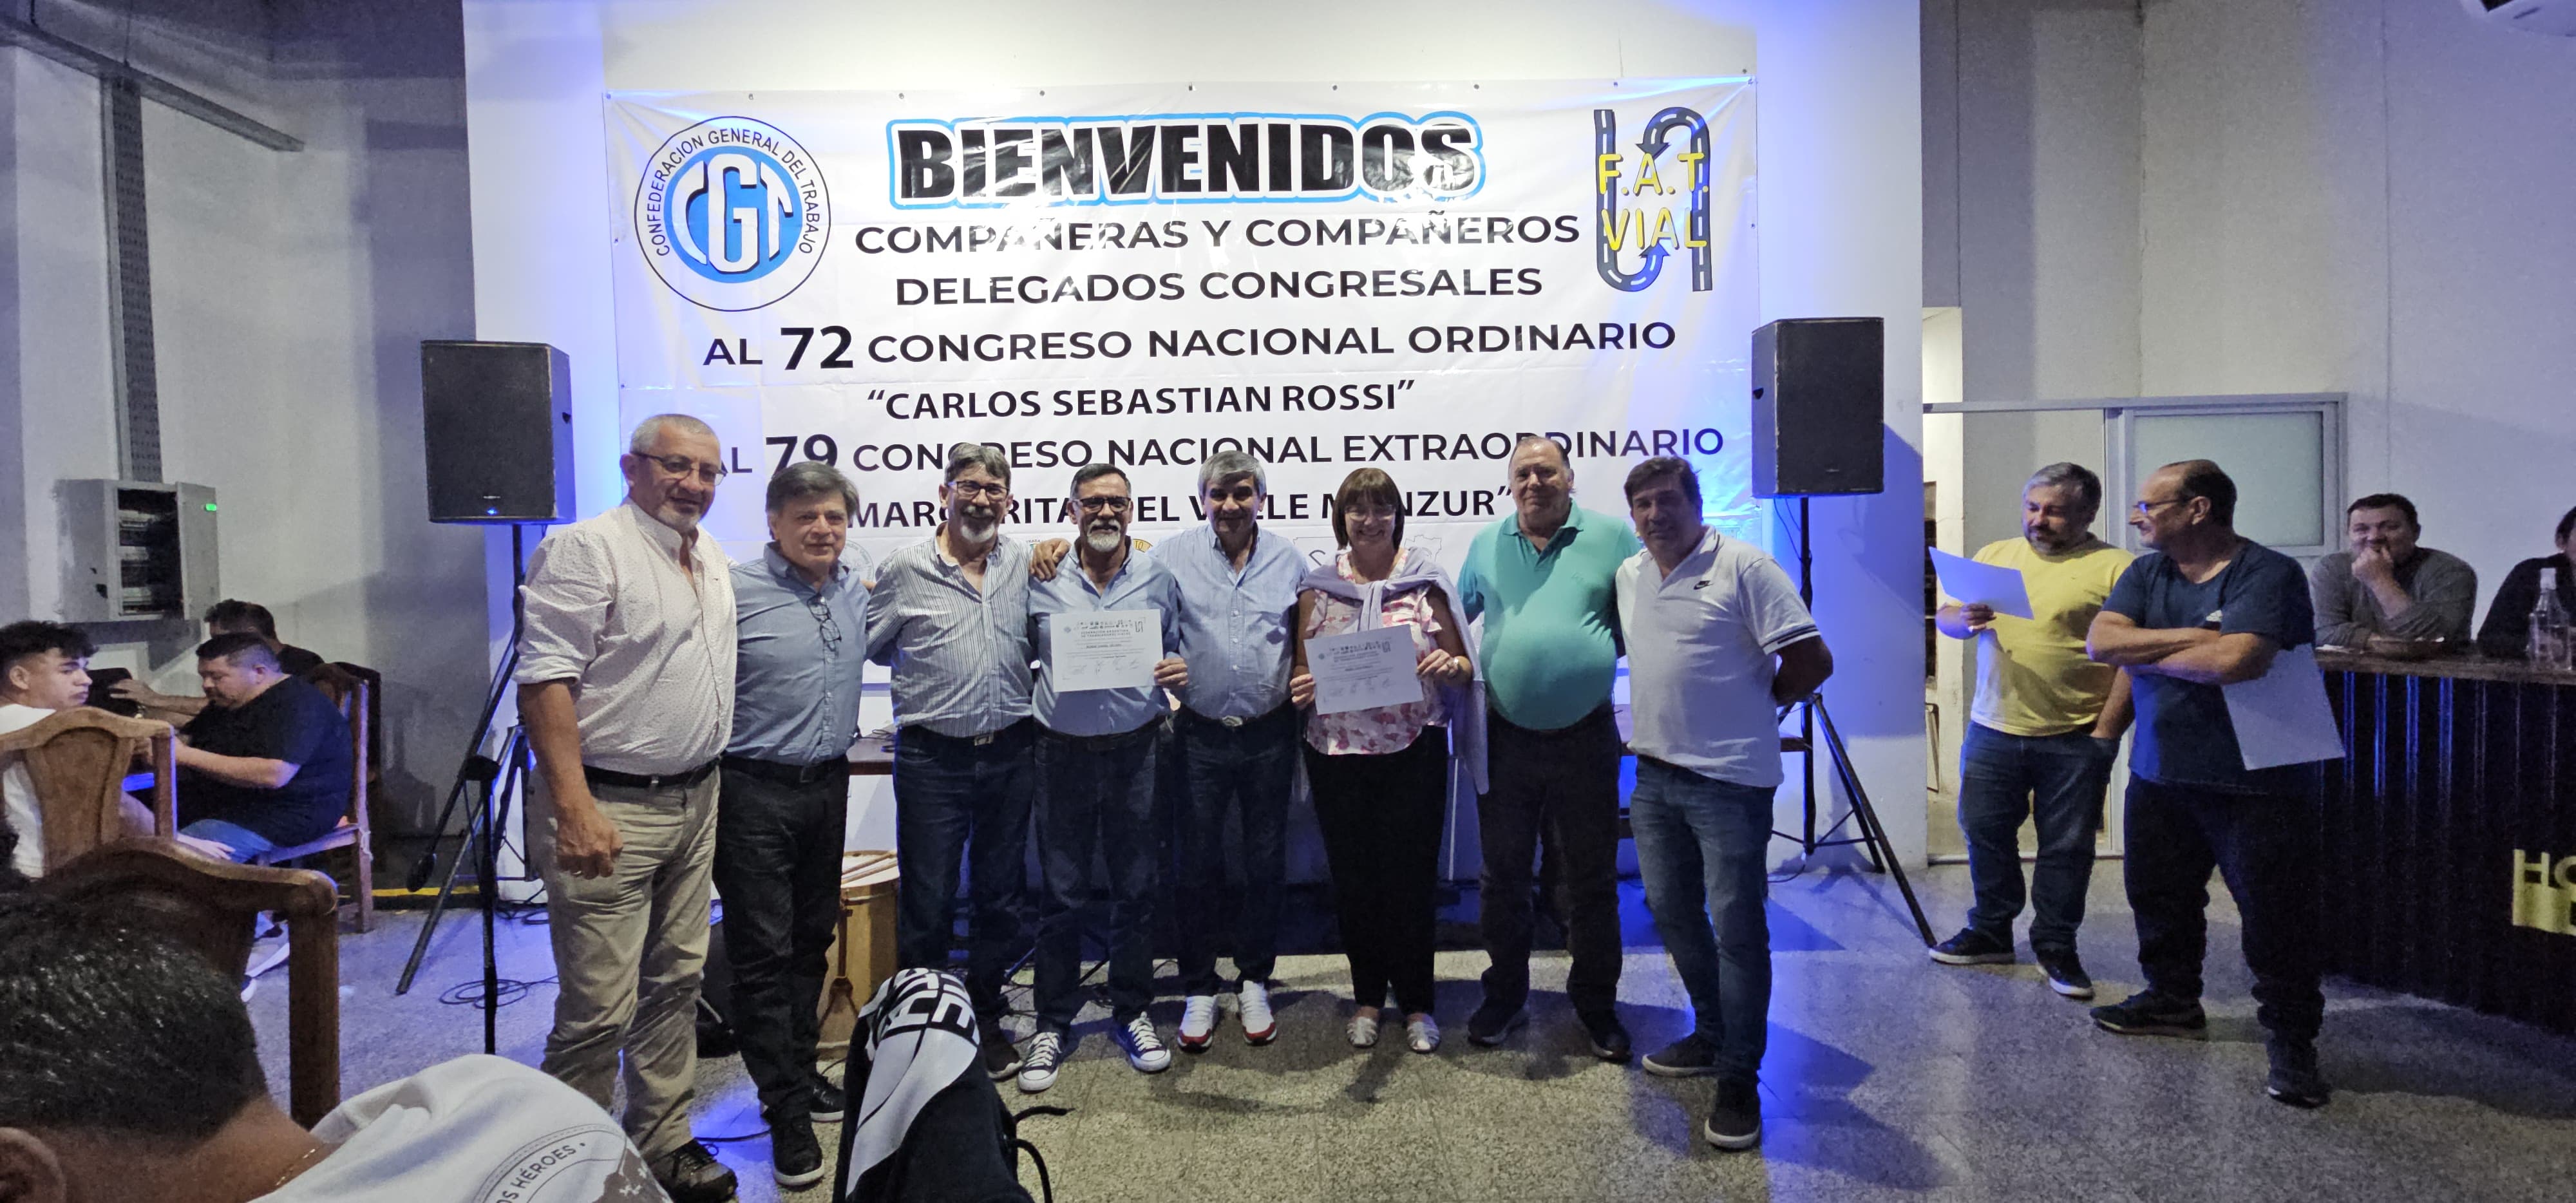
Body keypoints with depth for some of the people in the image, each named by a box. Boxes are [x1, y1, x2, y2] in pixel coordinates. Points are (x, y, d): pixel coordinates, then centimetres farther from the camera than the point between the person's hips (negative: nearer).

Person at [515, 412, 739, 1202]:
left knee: (677, 983, 16)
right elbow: (545, 683, -18)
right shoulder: (586, 550, -12)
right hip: (611, 809, -8)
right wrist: (574, 809, -24)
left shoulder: (716, 563, 13)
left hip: (696, 802, 8)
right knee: (600, 1009, -4)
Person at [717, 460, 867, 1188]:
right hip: (755, 793, -6)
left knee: (813, 940, 16)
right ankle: (786, 1109, 8)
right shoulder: (735, 592, -12)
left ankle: (801, 1069, 32)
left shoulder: (855, 594, 8)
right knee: (764, 952, -1)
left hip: (828, 786, 6)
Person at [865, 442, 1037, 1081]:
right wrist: (936, 682, 5)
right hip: (932, 759, -3)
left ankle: (986, 1020, 30)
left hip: (1009, 756, 3)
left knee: (1001, 897, 14)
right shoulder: (905, 568, -4)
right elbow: (867, 646, 5)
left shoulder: (1025, 563, 5)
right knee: (926, 904, 4)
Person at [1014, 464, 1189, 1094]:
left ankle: (1131, 1013, 26)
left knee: (1135, 888, 9)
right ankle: (1053, 1024, 19)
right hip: (1063, 752, -1)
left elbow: (1176, 653, 13)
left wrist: (1179, 672, -9)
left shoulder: (1158, 577, 5)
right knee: (1061, 894, 5)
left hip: (1135, 751, 1)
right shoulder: (1042, 580, 2)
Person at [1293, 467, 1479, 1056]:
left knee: (1411, 875, 2)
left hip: (1414, 750, -1)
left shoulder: (1426, 582, 3)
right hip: (1338, 753, 2)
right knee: (1352, 877, 8)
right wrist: (1301, 687, -11)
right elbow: (1302, 668, 11)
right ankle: (1367, 998, 26)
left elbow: (1461, 667, 6)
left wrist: (1450, 666, -16)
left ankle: (1416, 1002, 20)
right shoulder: (1317, 587, 7)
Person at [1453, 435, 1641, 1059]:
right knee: (1503, 877, 13)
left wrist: (1600, 655, -12)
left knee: (1590, 881, 8)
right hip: (1505, 739, 3)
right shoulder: (1487, 543, 9)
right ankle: (1505, 996, 29)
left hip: (1584, 740, -2)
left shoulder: (1612, 537, 0)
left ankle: (1596, 1004, 25)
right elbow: (1455, 618, 18)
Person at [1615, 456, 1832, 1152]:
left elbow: (1811, 661, -13)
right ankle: (1711, 1038, 34)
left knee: (1736, 926, -2)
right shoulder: (1628, 576, 10)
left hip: (1729, 780, -7)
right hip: (1654, 775, 8)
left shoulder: (1743, 567, -11)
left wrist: (1751, 704, 0)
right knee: (1672, 912, 16)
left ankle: (1740, 1079, 10)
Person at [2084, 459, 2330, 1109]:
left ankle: (2292, 1042, 14)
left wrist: (2143, 652, -12)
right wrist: (2196, 638, -17)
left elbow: (2235, 660, -29)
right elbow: (2101, 641, -6)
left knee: (2275, 918, 0)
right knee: (2160, 897, 18)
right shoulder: (2146, 574, 8)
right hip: (2160, 776, 7)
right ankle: (2172, 999, 37)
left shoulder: (2269, 574, -14)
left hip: (2254, 782, -7)